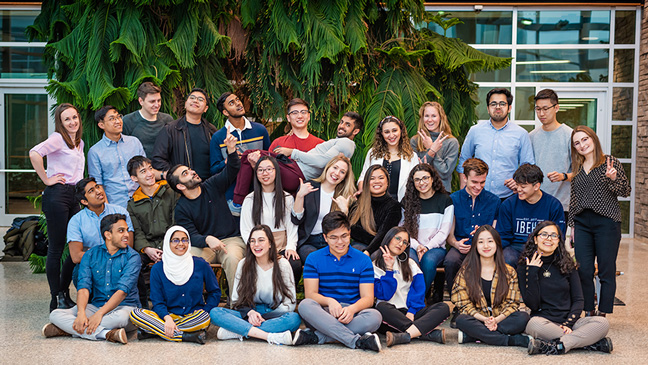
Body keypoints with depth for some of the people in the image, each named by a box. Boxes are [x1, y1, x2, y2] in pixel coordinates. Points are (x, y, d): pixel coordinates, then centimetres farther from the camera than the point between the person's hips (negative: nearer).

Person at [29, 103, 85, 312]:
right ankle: (56, 299, 7)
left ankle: (64, 293, 22)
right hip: (57, 195, -8)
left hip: (75, 196, 8)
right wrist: (46, 179, -16)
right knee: (56, 248, -2)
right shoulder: (58, 138, -6)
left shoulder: (79, 143, 19)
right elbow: (34, 153, -24)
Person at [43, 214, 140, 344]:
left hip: (124, 306, -3)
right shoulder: (91, 254, 7)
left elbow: (122, 291, -15)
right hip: (94, 306, 4)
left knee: (121, 317, -39)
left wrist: (99, 314, -26)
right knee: (56, 314, -17)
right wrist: (81, 313, -24)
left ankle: (67, 329, -25)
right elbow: (84, 287, -5)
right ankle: (105, 334, -32)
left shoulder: (132, 257, -3)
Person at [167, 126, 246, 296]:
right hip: (203, 245, 0)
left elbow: (231, 170, -6)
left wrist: (231, 149, -26)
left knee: (233, 259, -34)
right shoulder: (181, 208, 1)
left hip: (231, 239, 0)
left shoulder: (212, 186, 5)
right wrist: (207, 239, -31)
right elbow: (192, 235, -8)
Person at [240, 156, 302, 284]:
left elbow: (292, 226, 9)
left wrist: (291, 247, -8)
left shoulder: (287, 198, 13)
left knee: (295, 265, -31)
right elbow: (245, 231, 6)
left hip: (282, 247, 1)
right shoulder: (250, 200, 10)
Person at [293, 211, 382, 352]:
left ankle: (316, 336, -33)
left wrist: (352, 309, -23)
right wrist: (329, 301, -23)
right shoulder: (313, 259, 8)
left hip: (352, 314, 0)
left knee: (375, 316, -31)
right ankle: (357, 340, -39)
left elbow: (368, 298, 0)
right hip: (323, 313, 0)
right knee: (305, 305, -32)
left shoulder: (363, 260, 7)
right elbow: (310, 294, -1)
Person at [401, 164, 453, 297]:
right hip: (412, 246, 1)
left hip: (436, 247, -1)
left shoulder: (445, 200, 5)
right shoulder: (407, 201, 11)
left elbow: (444, 231, 0)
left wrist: (427, 247, -12)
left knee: (428, 261, -35)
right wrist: (417, 247, -10)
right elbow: (404, 230, 7)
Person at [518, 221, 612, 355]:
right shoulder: (524, 267, 2)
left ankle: (556, 347, -31)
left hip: (569, 320, 3)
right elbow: (532, 305, -6)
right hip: (543, 320, -3)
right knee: (534, 323, -38)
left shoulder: (567, 264, 9)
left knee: (602, 323, -23)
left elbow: (578, 300, 6)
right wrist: (532, 273, -14)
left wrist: (568, 324, -11)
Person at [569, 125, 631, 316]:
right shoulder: (577, 168, 14)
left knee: (606, 270, -1)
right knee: (583, 271, 2)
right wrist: (572, 225, 16)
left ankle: (603, 314, 8)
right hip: (582, 223, 4)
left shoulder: (610, 162, 0)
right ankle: (589, 312, 13)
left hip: (606, 222, -4)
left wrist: (613, 178, -21)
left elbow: (626, 191, -2)